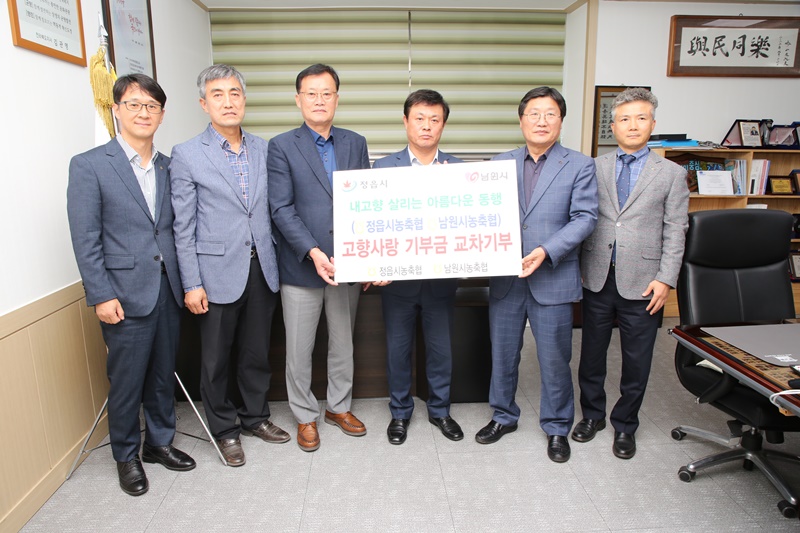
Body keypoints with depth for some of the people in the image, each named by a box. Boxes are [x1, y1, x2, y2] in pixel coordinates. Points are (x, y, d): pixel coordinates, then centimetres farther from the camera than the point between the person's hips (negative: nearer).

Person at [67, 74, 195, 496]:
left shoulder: (168, 167, 9)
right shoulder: (89, 165, -5)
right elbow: (85, 240, -8)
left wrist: (185, 282, 5)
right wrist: (101, 296, -12)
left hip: (168, 290, 4)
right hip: (126, 295, -4)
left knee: (163, 374, 16)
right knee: (126, 381, 7)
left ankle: (160, 442, 35)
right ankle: (126, 456, 28)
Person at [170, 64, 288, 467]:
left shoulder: (264, 149, 7)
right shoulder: (187, 155, -4)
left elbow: (273, 209, 10)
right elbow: (183, 226, -6)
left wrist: (278, 264, 5)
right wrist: (192, 283, -9)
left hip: (261, 269, 3)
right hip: (218, 273, -3)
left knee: (256, 352, 16)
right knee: (216, 359, 10)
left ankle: (255, 417, 36)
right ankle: (224, 429, 30)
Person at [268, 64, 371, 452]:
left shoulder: (355, 143, 8)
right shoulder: (282, 146, -2)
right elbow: (282, 209, -9)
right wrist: (313, 252, -20)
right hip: (301, 265, -3)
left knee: (343, 343, 16)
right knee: (299, 349, 8)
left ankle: (339, 407, 35)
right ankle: (305, 416, 28)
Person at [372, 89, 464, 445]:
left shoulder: (459, 170, 1)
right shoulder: (384, 168, -2)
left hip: (442, 277, 1)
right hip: (398, 278, -1)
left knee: (441, 347, 14)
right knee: (398, 348, 13)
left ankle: (439, 409, 36)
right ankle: (400, 411, 34)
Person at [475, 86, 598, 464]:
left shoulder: (580, 166, 1)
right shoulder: (501, 164, 9)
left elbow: (585, 218, -8)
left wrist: (546, 251, -20)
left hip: (552, 279, -2)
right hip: (505, 278, 3)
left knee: (554, 359, 8)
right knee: (502, 354, 14)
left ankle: (557, 427, 30)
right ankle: (503, 416, 36)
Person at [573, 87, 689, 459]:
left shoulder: (672, 174, 3)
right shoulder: (594, 168, 6)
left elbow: (675, 232, 0)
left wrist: (665, 279, -8)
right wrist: (578, 266, -1)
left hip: (641, 282, -1)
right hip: (597, 277, 2)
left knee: (636, 361, 9)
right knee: (592, 352, 14)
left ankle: (624, 425, 30)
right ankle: (592, 414, 34)